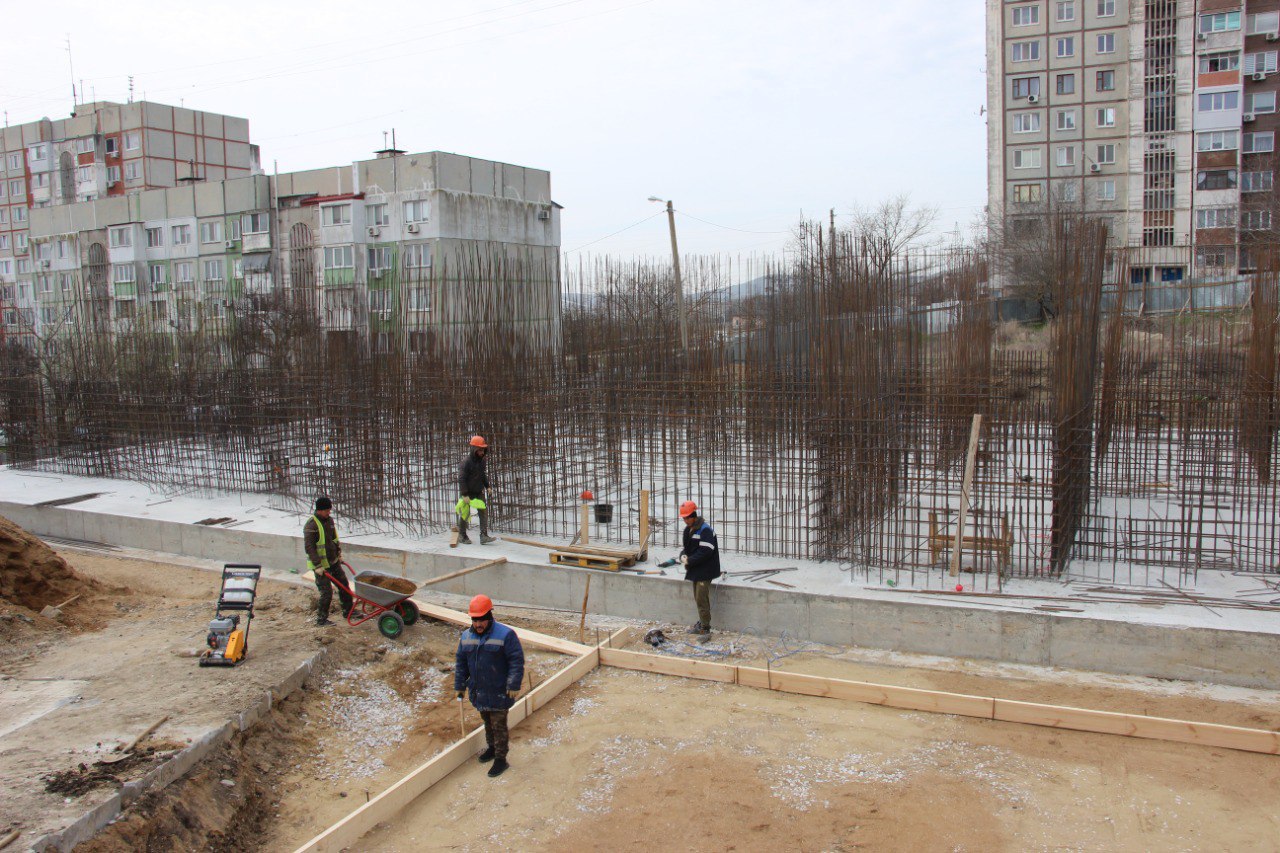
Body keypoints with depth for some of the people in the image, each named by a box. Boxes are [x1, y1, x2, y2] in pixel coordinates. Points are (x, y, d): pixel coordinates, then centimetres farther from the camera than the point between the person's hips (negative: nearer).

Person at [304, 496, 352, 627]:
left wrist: (339, 554, 14)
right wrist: (318, 565, -23)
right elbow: (309, 547, -22)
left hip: (333, 561, 8)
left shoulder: (329, 520, 6)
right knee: (327, 592, -7)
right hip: (320, 565, -8)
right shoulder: (311, 525, -20)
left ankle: (348, 611, 29)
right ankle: (321, 619, 7)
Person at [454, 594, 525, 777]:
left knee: (499, 726, 2)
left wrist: (514, 686, -20)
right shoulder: (466, 636, 2)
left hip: (499, 692, -6)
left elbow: (517, 661, -16)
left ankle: (501, 759, 13)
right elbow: (461, 663, 12)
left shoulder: (505, 635, -17)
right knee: (487, 722, 22)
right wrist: (460, 686, 13)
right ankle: (492, 748, 41)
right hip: (478, 692, 6)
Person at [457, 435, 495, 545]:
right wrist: (465, 495, -22)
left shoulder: (481, 460, 3)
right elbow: (461, 479, -20)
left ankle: (484, 536, -8)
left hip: (479, 492, 6)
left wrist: (487, 486, 13)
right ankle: (462, 536, 23)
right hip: (468, 493, -6)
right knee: (465, 515, 6)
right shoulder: (466, 462, -19)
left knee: (484, 512, -6)